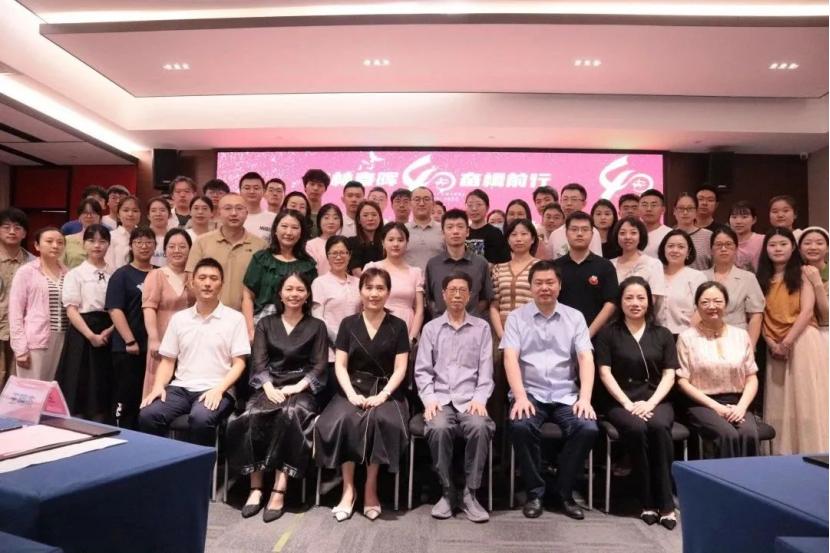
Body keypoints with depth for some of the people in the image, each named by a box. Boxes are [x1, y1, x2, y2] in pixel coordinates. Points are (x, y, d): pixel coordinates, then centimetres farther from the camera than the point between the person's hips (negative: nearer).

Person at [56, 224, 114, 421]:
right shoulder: (75, 274, 1)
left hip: (108, 335, 2)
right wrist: (91, 335, -16)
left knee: (103, 391, 7)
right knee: (80, 388, -1)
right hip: (82, 334, -2)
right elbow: (71, 309, -6)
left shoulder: (115, 275, 7)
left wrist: (109, 331, -11)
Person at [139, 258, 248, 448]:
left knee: (200, 419, -34)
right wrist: (158, 386, -3)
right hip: (180, 388, 4)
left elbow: (239, 363, -1)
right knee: (147, 415, -24)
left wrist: (219, 389, -15)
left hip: (216, 390, -3)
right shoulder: (178, 318, 14)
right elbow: (168, 360, 15)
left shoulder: (234, 318, 3)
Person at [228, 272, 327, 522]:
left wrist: (297, 387, -14)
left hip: (302, 389, -2)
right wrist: (269, 387, -14)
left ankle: (280, 489, -32)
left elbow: (320, 367, 2)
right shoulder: (265, 324, 16)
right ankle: (256, 487, -22)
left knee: (290, 415, -34)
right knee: (254, 417, -29)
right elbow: (258, 362, 4)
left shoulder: (317, 326, 11)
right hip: (270, 387, 2)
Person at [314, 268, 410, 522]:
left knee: (381, 421, -32)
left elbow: (400, 369, -1)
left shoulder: (398, 326, 6)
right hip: (354, 389, 1)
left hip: (386, 391, -1)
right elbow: (340, 365, 4)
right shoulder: (348, 324, 10)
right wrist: (351, 393, -13)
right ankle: (348, 487, -15)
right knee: (342, 421, -29)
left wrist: (382, 395, -16)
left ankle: (371, 487, -16)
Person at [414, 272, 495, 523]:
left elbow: (486, 371, 5)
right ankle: (447, 491, -9)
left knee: (480, 427, -32)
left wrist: (480, 399, -10)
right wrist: (429, 398, -9)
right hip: (440, 398, 0)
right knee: (438, 428, -32)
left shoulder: (482, 328, 13)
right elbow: (422, 370, 7)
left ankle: (469, 493, -14)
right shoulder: (431, 328, 14)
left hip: (470, 398, 0)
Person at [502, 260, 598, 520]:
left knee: (588, 428, -25)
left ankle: (564, 492, -1)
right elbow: (510, 358, -6)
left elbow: (586, 358, 0)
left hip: (566, 396, 2)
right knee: (520, 426, -31)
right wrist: (520, 397, -19)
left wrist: (585, 397, -14)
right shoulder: (517, 317, 5)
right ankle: (534, 491, -6)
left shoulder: (575, 317, 10)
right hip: (530, 394, -1)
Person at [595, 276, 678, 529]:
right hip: (621, 402, -1)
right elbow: (605, 373, -1)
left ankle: (665, 503, -21)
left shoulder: (663, 334, 14)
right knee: (636, 429, -32)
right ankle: (647, 502, -18)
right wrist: (628, 404, -13)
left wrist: (650, 403, -11)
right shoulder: (608, 333, 7)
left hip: (656, 400, 2)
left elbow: (669, 375, 6)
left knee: (659, 427, -32)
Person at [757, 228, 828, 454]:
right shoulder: (762, 279, 13)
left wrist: (787, 342, -14)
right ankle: (784, 453, 11)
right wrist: (771, 343, -7)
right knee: (779, 404, 4)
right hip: (774, 348, 4)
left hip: (802, 341, -4)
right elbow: (760, 316, 8)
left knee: (806, 400, -5)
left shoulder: (802, 274, 3)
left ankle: (811, 453, 2)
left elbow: (807, 311, -9)